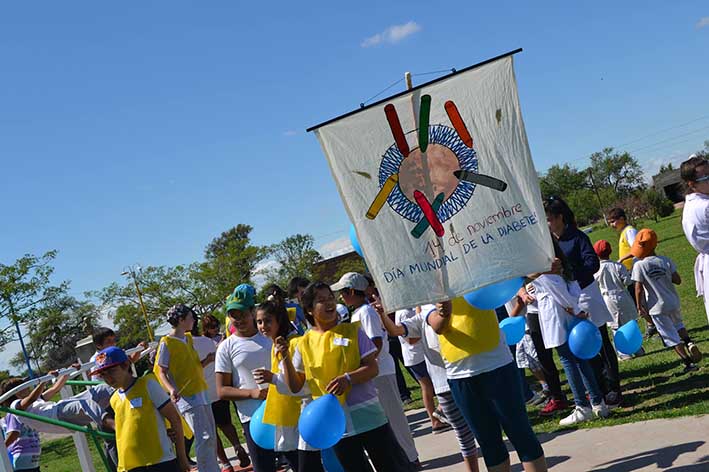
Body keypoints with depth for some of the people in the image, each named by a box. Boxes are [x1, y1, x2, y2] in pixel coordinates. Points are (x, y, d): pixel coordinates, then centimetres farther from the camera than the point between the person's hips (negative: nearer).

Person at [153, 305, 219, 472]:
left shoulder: (189, 338, 14)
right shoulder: (167, 343, -9)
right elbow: (161, 372, -10)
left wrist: (207, 361, 1)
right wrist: (171, 389, -27)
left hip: (201, 393, 8)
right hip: (186, 396, -8)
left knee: (211, 437, 12)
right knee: (204, 438, -14)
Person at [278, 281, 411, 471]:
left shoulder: (352, 331, -1)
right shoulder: (304, 344, 3)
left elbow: (372, 368, -5)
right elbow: (295, 386, 5)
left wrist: (348, 379, -22)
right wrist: (285, 359, -10)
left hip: (367, 415, -1)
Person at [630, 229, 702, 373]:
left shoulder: (639, 265, -15)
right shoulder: (665, 260, -5)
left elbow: (639, 289, -16)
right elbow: (678, 280, -6)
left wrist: (640, 306, -4)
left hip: (657, 308, -4)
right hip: (673, 302, 4)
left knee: (671, 336, 6)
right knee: (678, 324, 31)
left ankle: (688, 362, 4)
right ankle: (689, 343, 7)